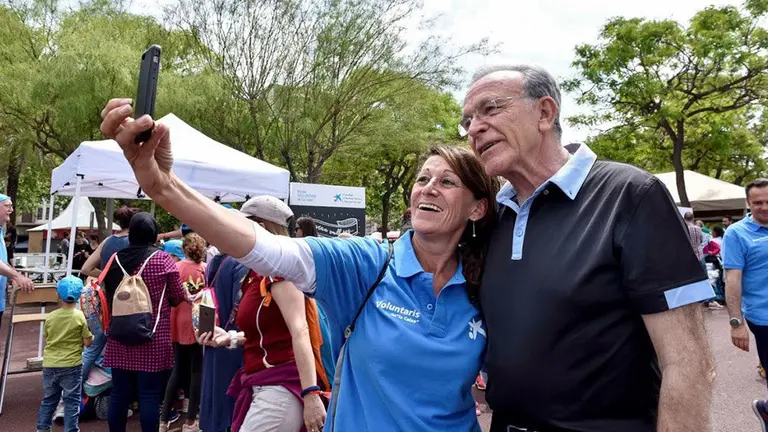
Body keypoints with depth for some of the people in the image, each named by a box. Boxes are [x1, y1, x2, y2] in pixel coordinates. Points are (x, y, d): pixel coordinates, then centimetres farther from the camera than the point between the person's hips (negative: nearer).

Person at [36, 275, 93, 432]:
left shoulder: (50, 316, -1)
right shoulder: (81, 316, -12)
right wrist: (92, 334, 10)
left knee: (48, 399, 19)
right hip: (71, 365, -4)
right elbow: (88, 342, -10)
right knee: (72, 402, 5)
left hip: (49, 364, 4)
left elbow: (47, 338, 10)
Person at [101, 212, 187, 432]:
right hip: (152, 340, -4)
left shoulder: (115, 259, 3)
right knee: (149, 395, 2)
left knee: (119, 393, 12)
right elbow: (179, 297, -1)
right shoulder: (162, 259, -9)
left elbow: (108, 294, 15)